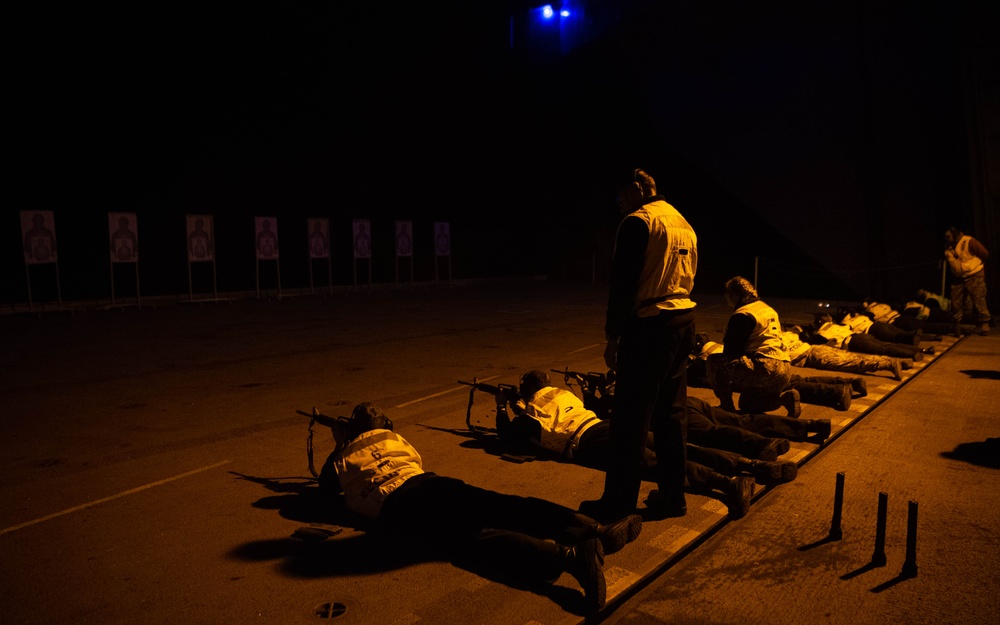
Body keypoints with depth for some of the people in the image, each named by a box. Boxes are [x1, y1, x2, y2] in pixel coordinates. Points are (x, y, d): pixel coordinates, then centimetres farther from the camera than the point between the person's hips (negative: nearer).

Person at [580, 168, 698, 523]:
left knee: (631, 418, -2)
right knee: (671, 413, 14)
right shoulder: (684, 224, 17)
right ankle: (672, 496, 22)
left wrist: (612, 336, -10)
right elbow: (688, 277, 17)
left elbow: (624, 282, -14)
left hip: (649, 325, -8)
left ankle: (618, 503, 6)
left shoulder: (638, 221, -9)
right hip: (684, 322, 9)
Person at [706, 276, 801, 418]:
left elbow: (730, 352, -10)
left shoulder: (741, 315, -10)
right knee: (745, 404, 26)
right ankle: (784, 396, 6)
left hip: (766, 370, -10)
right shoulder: (768, 309, 20)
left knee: (713, 362, -9)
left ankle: (727, 407, -3)